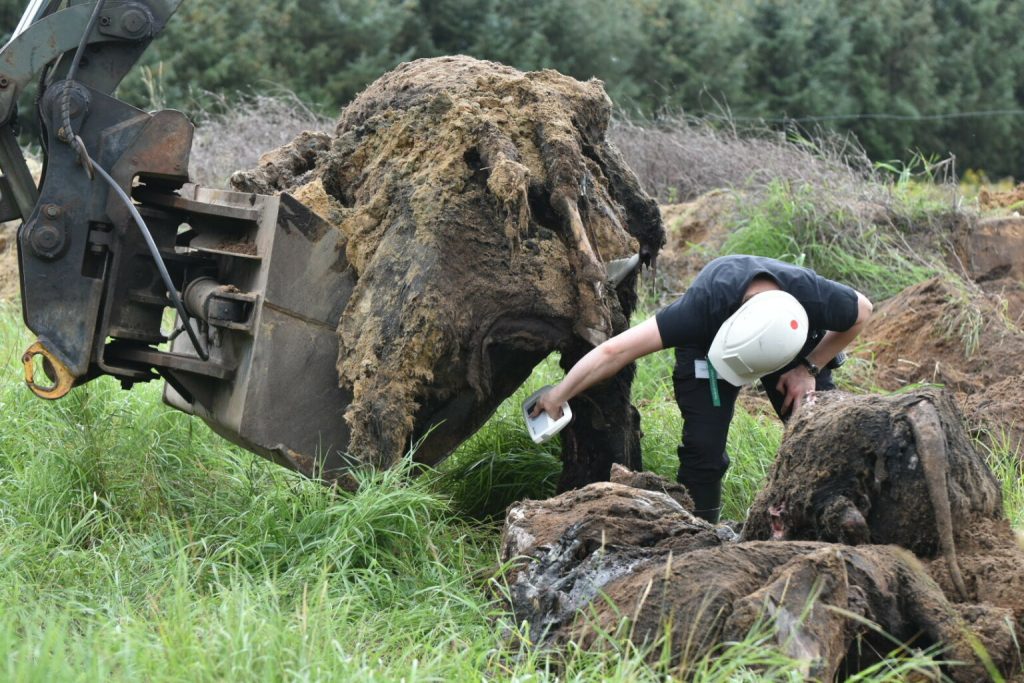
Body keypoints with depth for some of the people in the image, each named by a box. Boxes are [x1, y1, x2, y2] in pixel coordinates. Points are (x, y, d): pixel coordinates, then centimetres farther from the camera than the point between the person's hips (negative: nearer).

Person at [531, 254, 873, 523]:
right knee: (703, 448, -15)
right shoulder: (704, 303, -45)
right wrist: (558, 396, -33)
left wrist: (809, 370, -18)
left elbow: (862, 311, -14)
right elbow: (615, 351, -40)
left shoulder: (818, 298, -41)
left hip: (794, 352, 2)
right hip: (706, 343, -2)